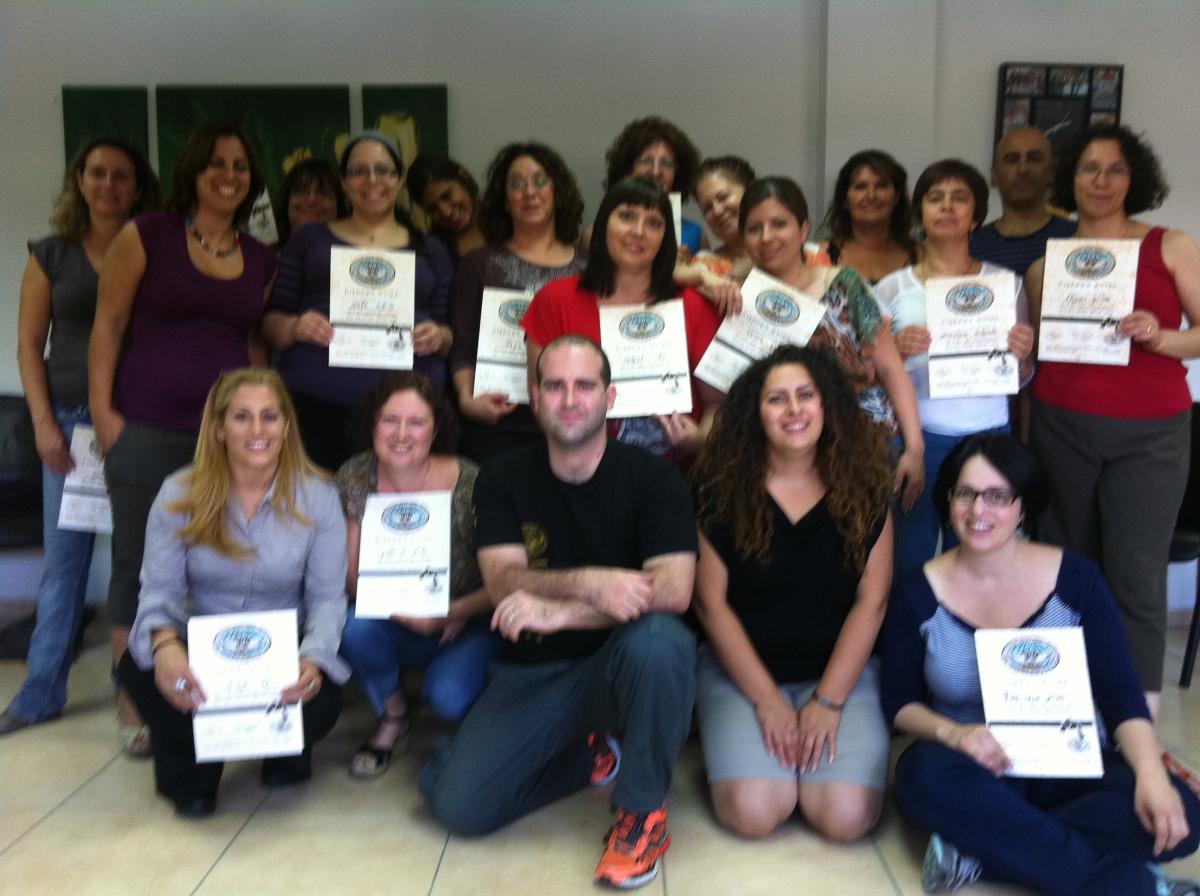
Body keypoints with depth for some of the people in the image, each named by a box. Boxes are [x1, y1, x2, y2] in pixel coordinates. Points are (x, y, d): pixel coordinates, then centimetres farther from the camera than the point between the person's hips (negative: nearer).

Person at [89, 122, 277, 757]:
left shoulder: (261, 259, 12)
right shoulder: (146, 235, 1)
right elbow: (108, 324, -1)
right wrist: (103, 410, -7)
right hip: (147, 432, -3)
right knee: (138, 562, 4)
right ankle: (133, 707, 16)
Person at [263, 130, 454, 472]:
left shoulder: (430, 250, 18)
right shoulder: (310, 239, 16)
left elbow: (450, 335, 16)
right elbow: (271, 321, 13)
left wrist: (439, 337, -6)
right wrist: (295, 328, -8)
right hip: (315, 405, 0)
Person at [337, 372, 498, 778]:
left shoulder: (470, 484, -20)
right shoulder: (355, 477, -9)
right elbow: (351, 574, -5)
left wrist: (454, 612, -27)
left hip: (466, 626, -3)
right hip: (397, 627, 3)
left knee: (448, 699, -30)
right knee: (354, 626, -29)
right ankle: (392, 715, 2)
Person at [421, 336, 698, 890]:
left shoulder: (652, 478, -7)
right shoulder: (502, 479, 1)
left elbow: (672, 590, -21)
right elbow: (503, 582, -13)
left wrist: (559, 611, -31)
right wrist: (589, 583, -33)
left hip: (621, 665, -2)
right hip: (532, 673, 3)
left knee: (659, 639, -37)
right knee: (456, 803, -16)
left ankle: (642, 813, -13)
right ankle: (593, 756, 11)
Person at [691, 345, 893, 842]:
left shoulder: (864, 487, -1)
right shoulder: (723, 488, -6)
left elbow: (870, 602, -3)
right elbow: (711, 603, -6)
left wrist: (829, 701, -11)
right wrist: (767, 701, -10)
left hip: (841, 672, 1)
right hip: (741, 671, -1)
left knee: (847, 817, -20)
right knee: (754, 812, -22)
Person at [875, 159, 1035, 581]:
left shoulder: (1006, 283, 7)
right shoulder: (893, 287, 4)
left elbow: (1021, 379, 12)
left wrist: (1022, 356, -10)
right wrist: (896, 352, -15)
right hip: (914, 440, -1)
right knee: (909, 565, 3)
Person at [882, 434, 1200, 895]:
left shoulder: (1075, 579, -3)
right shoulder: (918, 595, -4)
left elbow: (1120, 693, -5)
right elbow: (900, 703, 0)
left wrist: (1151, 775, -24)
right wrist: (952, 733, -23)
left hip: (1068, 766, 2)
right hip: (977, 772, -1)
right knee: (928, 775, -37)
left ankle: (978, 848, -22)